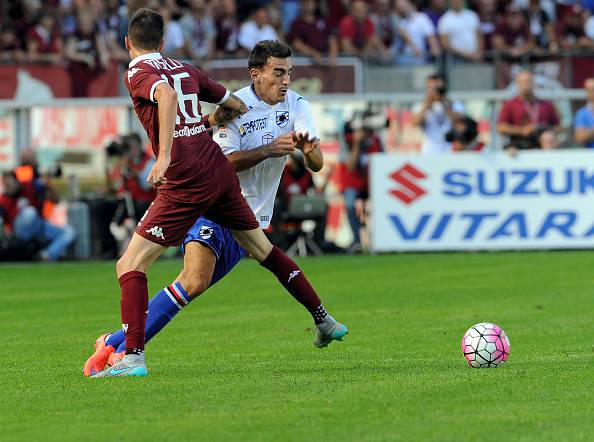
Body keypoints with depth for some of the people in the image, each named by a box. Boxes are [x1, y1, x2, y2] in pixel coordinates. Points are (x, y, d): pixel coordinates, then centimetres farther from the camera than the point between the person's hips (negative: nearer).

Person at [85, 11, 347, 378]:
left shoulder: (138, 73, -4)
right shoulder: (186, 70, 14)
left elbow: (166, 96, -27)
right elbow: (237, 106, 22)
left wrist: (164, 156, -31)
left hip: (186, 183, -7)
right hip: (221, 171, 7)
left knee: (129, 266, -3)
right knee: (265, 250, 23)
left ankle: (133, 358, -14)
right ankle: (326, 322, 32)